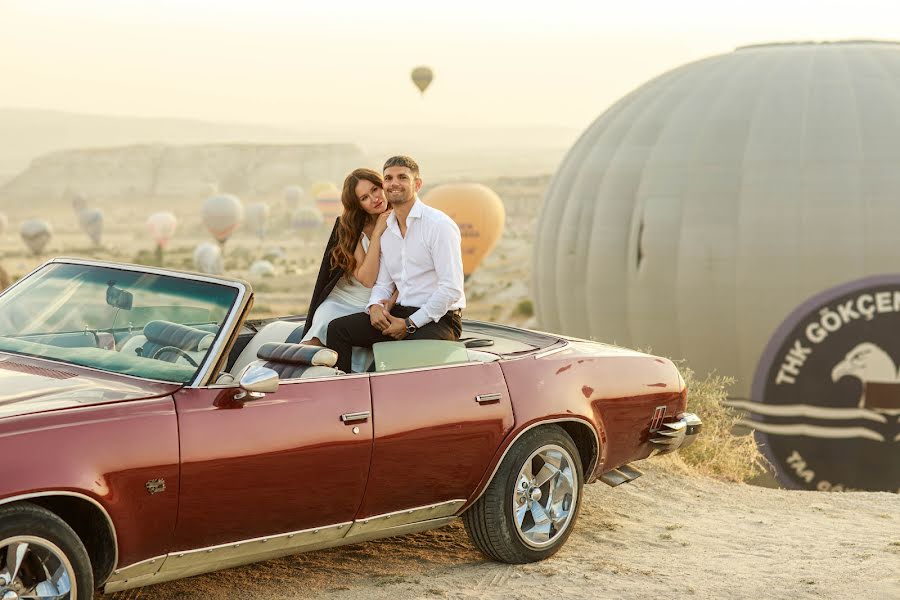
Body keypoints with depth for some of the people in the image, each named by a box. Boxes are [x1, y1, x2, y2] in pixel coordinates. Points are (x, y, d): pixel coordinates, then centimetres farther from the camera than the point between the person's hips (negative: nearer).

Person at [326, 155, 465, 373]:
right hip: (400, 314, 7)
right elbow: (383, 283, 20)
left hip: (438, 319, -7)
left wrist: (410, 324, -17)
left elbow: (451, 289, -16)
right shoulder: (386, 230, 15)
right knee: (338, 328, -6)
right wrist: (374, 306, -6)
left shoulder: (439, 225, -10)